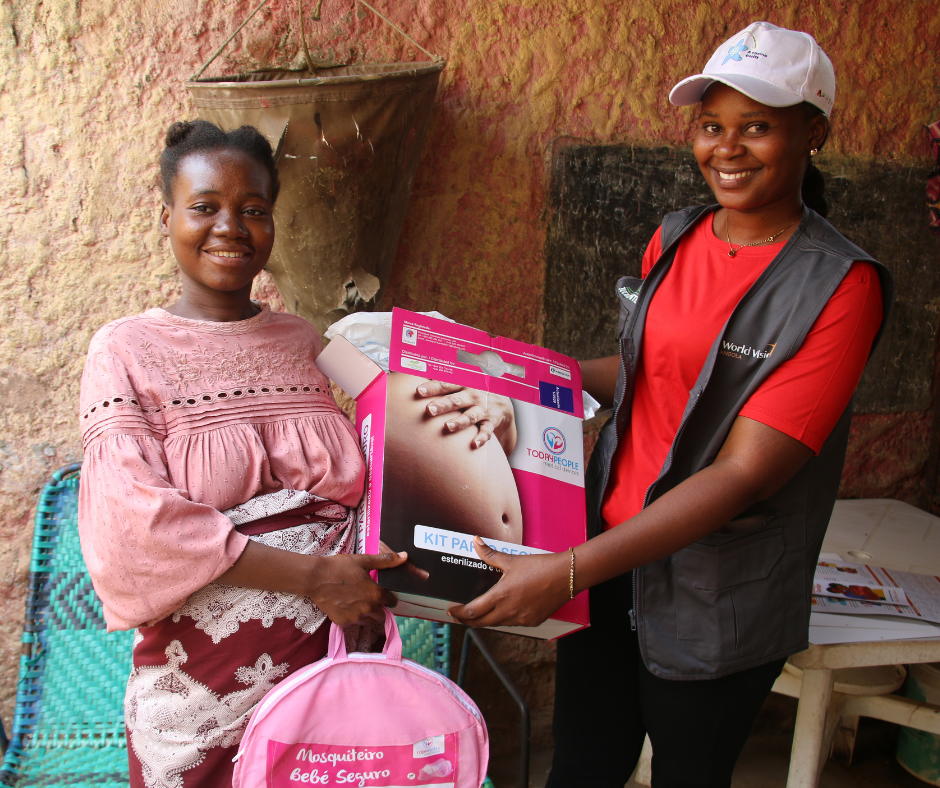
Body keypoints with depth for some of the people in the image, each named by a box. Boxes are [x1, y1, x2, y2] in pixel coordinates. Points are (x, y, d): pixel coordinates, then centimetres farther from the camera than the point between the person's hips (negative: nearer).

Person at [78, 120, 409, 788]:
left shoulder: (303, 343, 7)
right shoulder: (126, 352, -5)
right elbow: (134, 520, -16)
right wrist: (311, 574, -19)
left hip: (332, 662, 3)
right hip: (201, 685, -3)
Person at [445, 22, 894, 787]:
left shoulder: (838, 286, -17)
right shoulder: (675, 238, 2)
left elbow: (744, 474, -23)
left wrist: (568, 572, -28)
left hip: (716, 601, -4)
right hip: (610, 550, 5)